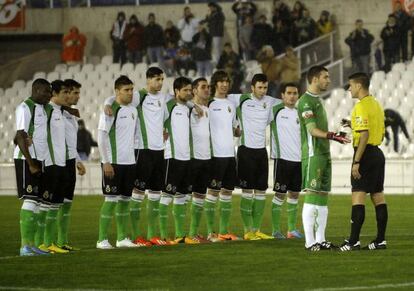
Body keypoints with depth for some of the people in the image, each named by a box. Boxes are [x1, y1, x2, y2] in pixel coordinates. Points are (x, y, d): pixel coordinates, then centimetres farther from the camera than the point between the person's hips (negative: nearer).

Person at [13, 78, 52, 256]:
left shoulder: (43, 108, 14)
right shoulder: (25, 108, -10)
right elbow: (21, 137, -15)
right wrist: (31, 164, -18)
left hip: (40, 161, 9)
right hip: (27, 160, -9)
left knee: (37, 201, 7)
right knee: (30, 200, -12)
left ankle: (31, 243, 9)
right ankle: (25, 245, -13)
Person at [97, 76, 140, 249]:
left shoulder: (133, 110, 12)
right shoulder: (111, 110, -10)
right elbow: (101, 137, -12)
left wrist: (136, 158, 16)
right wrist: (106, 162, -16)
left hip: (129, 162, 7)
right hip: (113, 163, -7)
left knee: (125, 199, 10)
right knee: (111, 200, -7)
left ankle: (122, 238, 17)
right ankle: (102, 240, -3)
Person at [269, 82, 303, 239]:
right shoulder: (275, 111, -2)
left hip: (299, 159, 5)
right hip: (282, 158, -5)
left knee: (294, 194, 8)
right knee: (280, 194, -3)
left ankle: (292, 229, 15)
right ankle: (276, 230, 1)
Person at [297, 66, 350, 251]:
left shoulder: (317, 100, 19)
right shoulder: (306, 101, -10)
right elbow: (312, 129, -19)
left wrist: (335, 136, 27)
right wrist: (331, 136, -31)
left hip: (324, 154, 10)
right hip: (313, 154, -10)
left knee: (322, 198, 9)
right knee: (312, 197, -10)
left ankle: (320, 239, 12)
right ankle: (310, 241, -11)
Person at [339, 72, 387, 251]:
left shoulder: (361, 106, -14)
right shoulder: (376, 104, 15)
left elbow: (364, 135, -22)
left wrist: (356, 162, -22)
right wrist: (354, 125, 19)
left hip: (365, 154, -9)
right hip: (378, 154, 9)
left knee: (358, 197, -9)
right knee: (378, 197, 9)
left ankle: (354, 241, -12)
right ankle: (380, 240, 10)